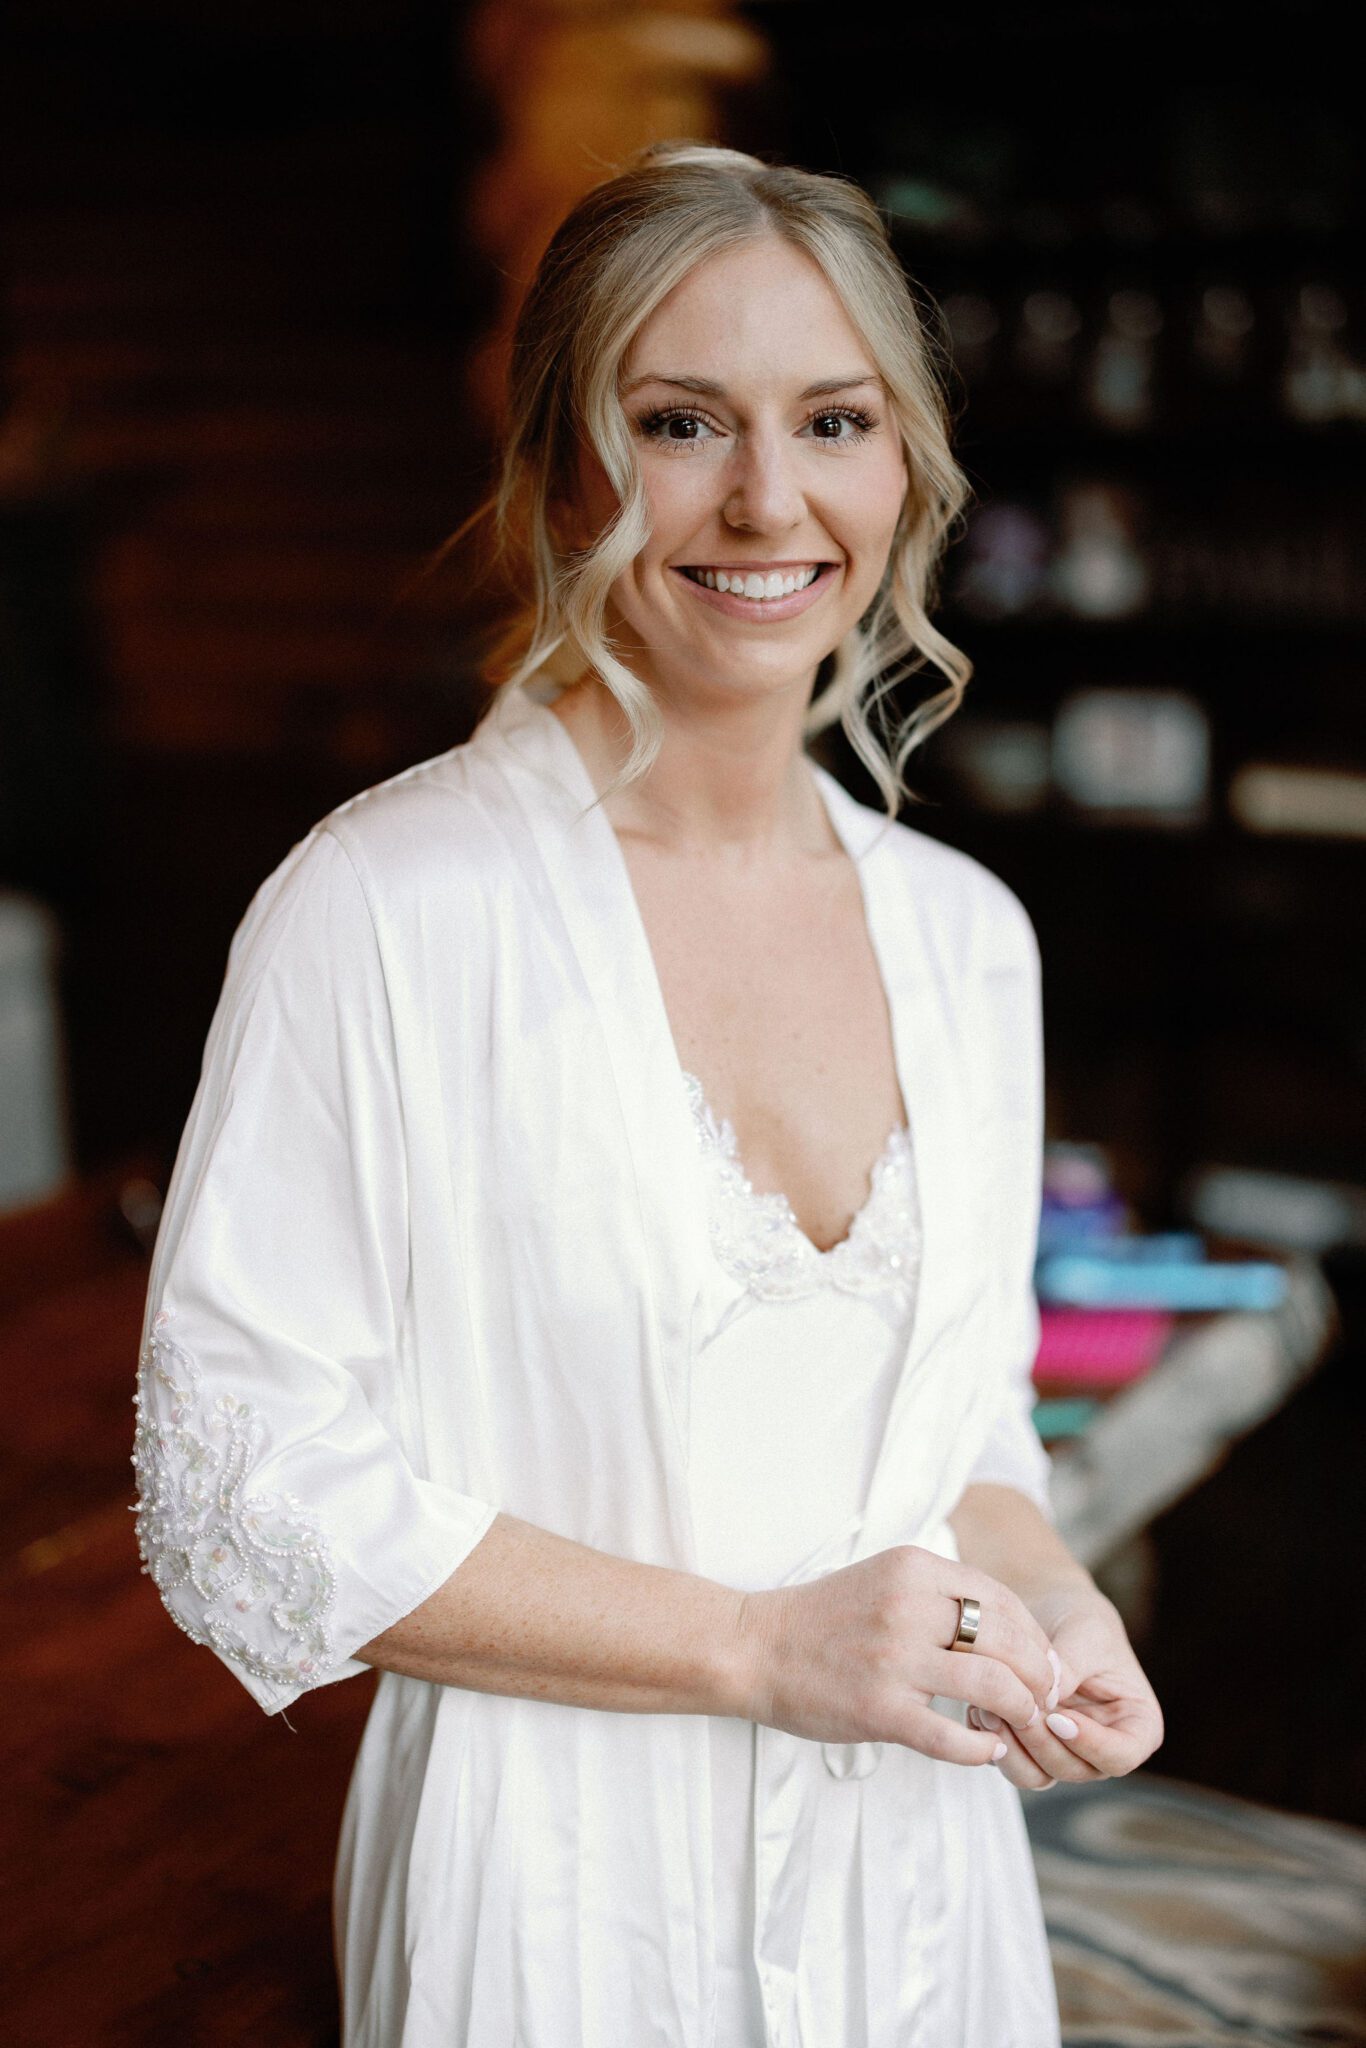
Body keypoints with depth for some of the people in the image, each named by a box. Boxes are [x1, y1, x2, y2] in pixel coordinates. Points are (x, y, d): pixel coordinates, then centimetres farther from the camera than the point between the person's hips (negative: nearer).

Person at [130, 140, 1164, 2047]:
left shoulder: (968, 931, 1)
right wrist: (757, 1644, -18)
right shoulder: (385, 905, -16)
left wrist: (1048, 1598, -8)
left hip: (919, 1874, 5)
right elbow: (241, 1490, -15)